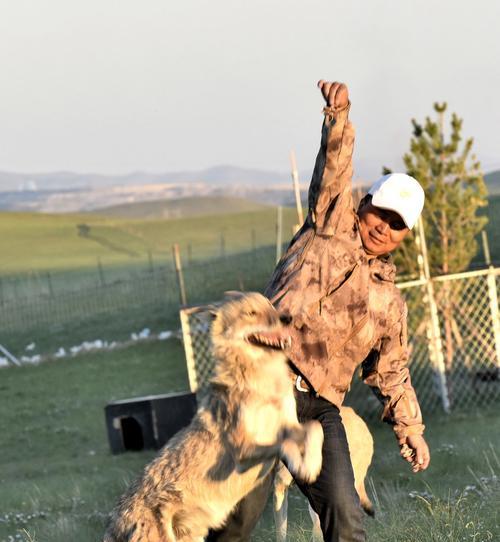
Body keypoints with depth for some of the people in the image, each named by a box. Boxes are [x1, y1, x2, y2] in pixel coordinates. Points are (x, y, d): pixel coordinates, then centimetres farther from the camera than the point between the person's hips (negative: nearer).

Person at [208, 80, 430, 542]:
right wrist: (339, 114, -21)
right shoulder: (331, 227, 11)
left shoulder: (390, 302, 21)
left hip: (319, 410, 4)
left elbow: (391, 371, 29)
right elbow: (333, 171, -5)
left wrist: (410, 429, 21)